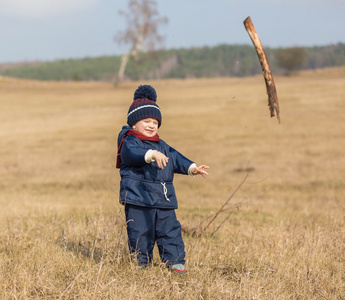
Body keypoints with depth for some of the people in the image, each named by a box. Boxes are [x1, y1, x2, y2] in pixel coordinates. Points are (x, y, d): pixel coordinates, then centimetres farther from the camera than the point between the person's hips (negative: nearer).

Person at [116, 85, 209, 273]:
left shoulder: (162, 146, 20)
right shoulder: (129, 142, -7)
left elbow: (175, 159, 21)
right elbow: (133, 153, -28)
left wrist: (192, 168, 5)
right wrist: (152, 154, -45)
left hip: (164, 201, 6)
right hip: (138, 200, -6)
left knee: (170, 230, 6)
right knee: (140, 233, -1)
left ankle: (175, 261, 13)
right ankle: (140, 263, 12)